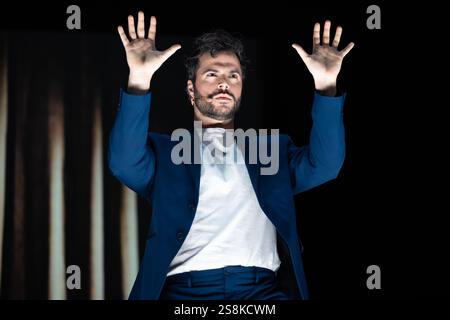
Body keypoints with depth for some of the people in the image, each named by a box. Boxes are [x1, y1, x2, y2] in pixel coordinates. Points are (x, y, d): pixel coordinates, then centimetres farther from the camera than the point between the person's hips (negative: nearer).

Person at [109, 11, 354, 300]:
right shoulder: (165, 149, 16)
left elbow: (323, 166, 4)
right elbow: (125, 164, -4)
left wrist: (326, 86, -8)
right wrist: (139, 82, -17)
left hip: (263, 288, 2)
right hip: (186, 289, -1)